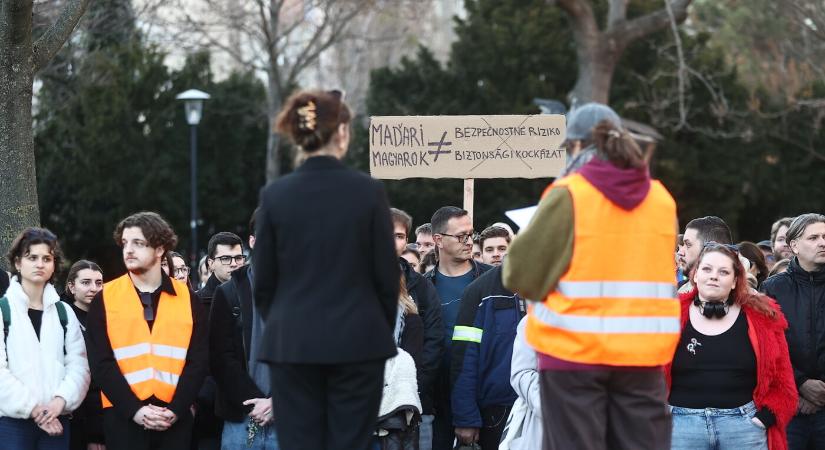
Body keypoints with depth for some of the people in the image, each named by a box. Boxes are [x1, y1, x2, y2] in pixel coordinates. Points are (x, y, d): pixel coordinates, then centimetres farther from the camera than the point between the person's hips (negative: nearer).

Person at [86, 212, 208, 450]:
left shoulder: (187, 299, 8)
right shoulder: (104, 299, 4)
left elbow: (199, 359, 4)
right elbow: (101, 362, -2)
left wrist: (176, 409, -9)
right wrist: (134, 409, -12)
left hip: (175, 418, 1)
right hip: (123, 416, -1)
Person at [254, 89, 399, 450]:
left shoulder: (275, 195, -2)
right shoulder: (368, 191, -6)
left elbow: (263, 280, 2)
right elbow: (387, 274, -1)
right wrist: (383, 331, 12)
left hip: (292, 343, 1)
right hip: (357, 341, -1)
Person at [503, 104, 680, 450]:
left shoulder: (568, 196, -7)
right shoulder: (662, 200, 8)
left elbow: (521, 273, -5)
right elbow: (669, 275, 12)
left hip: (575, 350, -4)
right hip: (643, 353, 4)